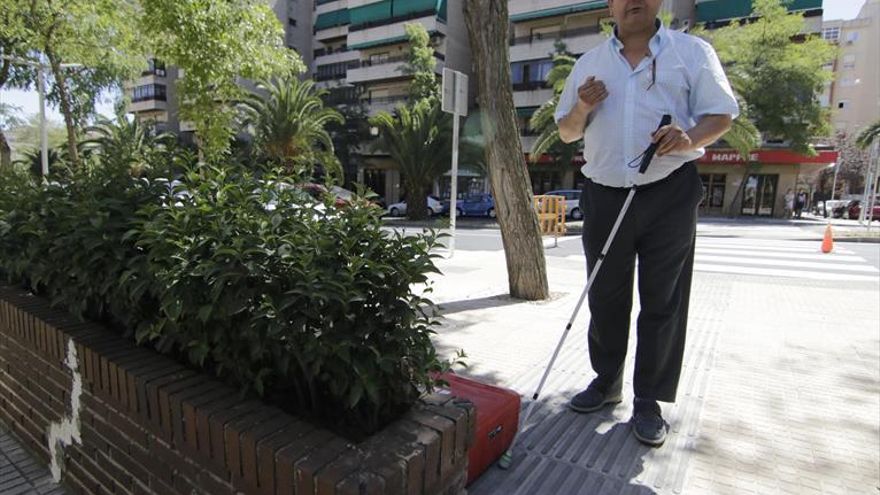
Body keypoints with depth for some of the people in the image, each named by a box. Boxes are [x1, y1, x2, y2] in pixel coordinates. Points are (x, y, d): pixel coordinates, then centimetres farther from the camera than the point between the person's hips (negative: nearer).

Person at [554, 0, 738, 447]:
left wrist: (689, 137, -18)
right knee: (605, 298, 9)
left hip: (670, 195, -2)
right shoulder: (589, 64, 14)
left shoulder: (692, 52, 6)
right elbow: (566, 132, 16)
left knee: (662, 302, 2)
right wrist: (582, 108, -5)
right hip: (605, 196, 3)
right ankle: (607, 381, 28)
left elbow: (721, 115, 3)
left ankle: (649, 402, 15)